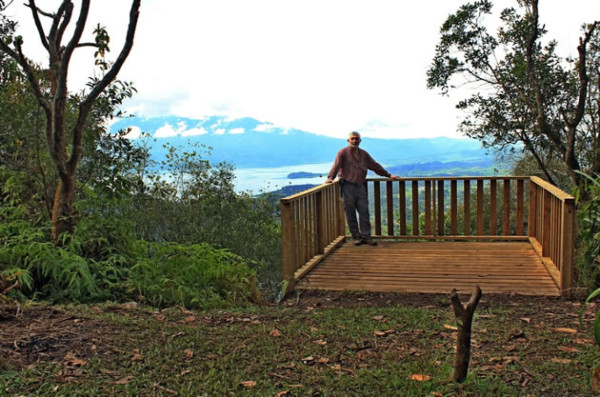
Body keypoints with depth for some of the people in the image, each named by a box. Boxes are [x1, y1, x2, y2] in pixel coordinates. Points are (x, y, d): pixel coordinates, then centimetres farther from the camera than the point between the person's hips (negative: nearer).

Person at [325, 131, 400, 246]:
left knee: (364, 212, 0)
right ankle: (356, 237, 9)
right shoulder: (343, 153, 2)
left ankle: (366, 236, 5)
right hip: (347, 186, -4)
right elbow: (336, 165, -12)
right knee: (350, 214, 0)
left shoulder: (364, 154, 17)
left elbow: (375, 166, 23)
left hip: (360, 186, 4)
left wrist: (388, 175, 23)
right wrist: (330, 177, -28)